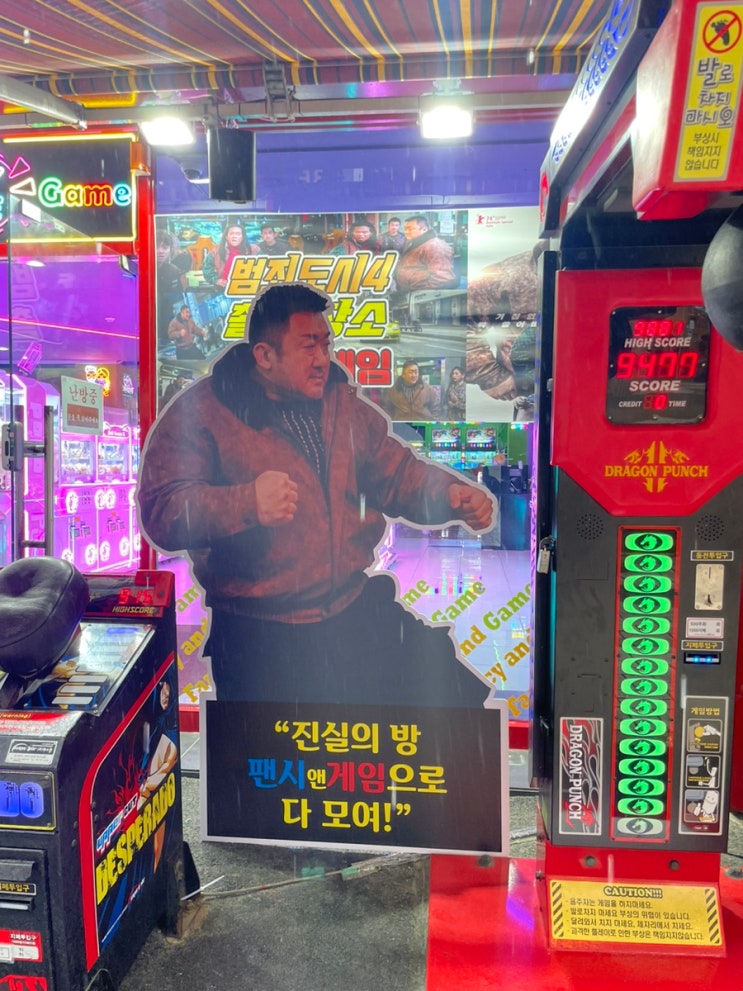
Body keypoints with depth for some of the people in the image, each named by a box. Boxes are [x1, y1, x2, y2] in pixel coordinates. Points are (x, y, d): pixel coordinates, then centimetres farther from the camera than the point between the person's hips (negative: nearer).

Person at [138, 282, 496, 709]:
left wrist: (451, 493, -5)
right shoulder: (198, 415, -5)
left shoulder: (344, 404, 12)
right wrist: (246, 503, -31)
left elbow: (397, 472, 15)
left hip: (358, 612, 4)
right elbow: (160, 511, -15)